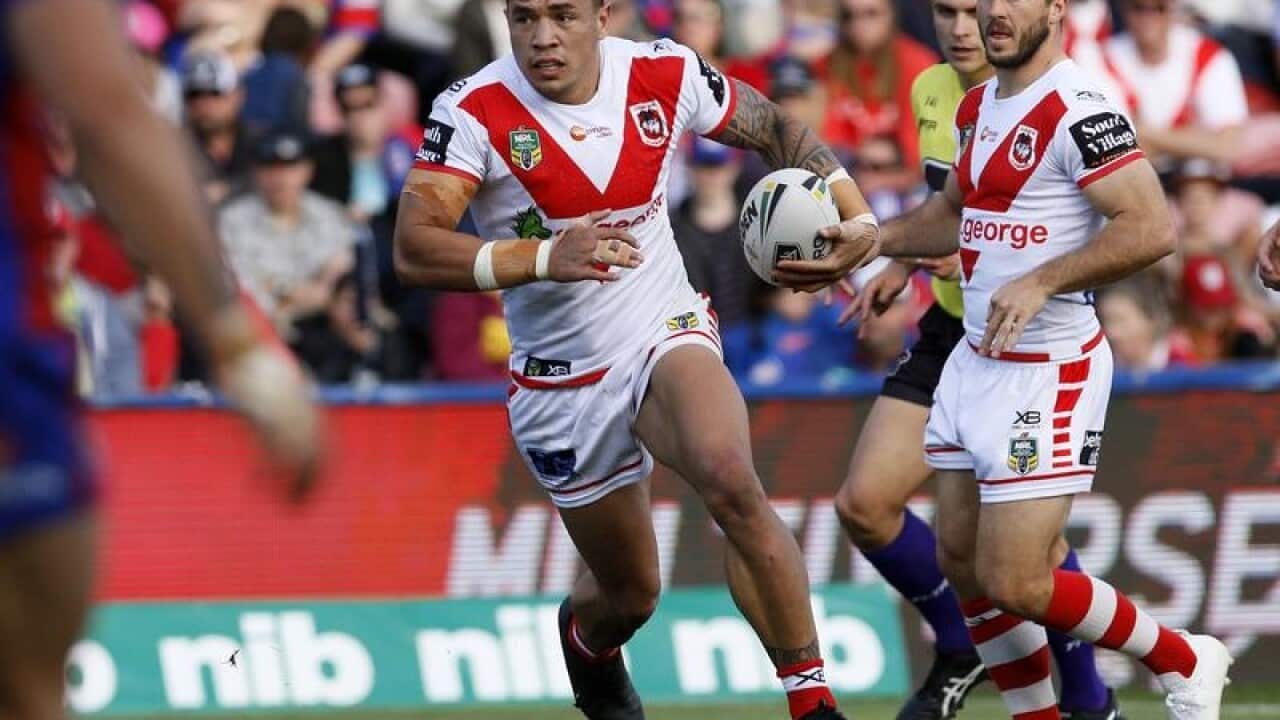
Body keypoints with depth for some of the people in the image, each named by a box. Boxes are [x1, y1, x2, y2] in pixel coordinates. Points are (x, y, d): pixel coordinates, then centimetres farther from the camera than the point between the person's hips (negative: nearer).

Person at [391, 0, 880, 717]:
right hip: (560, 381, 0)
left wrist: (855, 215, -8)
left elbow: (778, 130, 8)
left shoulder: (666, 75, -9)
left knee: (731, 482, -32)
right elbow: (414, 248, -28)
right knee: (630, 592, 12)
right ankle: (586, 640, 52)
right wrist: (545, 257, -41)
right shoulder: (474, 111, -17)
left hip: (667, 335, 0)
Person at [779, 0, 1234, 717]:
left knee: (1015, 583, -10)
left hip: (1050, 370, -9)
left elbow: (1151, 228, -25)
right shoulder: (977, 106, 11)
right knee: (963, 562, 9)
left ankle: (1183, 662, 11)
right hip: (975, 362, 9)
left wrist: (1038, 284, -29)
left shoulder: (1077, 111, -17)